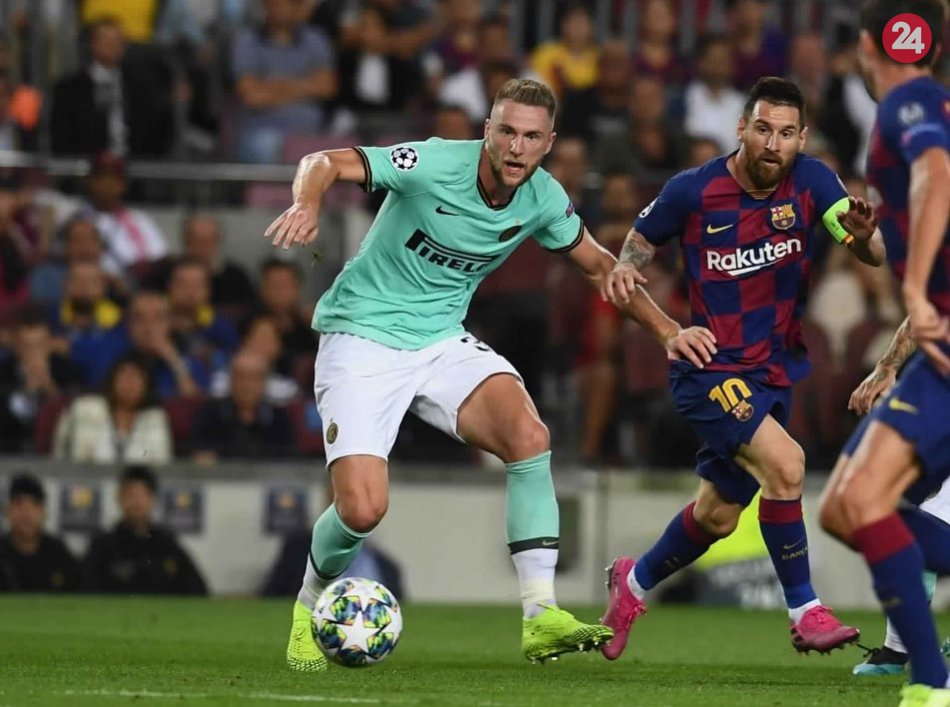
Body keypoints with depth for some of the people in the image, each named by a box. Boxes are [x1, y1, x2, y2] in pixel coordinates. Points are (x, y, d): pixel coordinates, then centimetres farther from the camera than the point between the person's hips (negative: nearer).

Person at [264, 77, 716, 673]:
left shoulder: (543, 199, -4)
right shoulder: (436, 164, -21)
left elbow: (599, 264, 13)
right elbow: (325, 162, -21)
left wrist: (668, 330, 5)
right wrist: (308, 204, -44)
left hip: (442, 340, 5)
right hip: (363, 334, -4)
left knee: (529, 433, -24)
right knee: (364, 509, -17)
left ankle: (540, 616, -22)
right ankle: (312, 604, 17)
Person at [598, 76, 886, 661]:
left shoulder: (810, 181, -9)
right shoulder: (694, 191, -13)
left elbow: (874, 255, -20)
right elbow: (643, 238, 6)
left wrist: (863, 233, -43)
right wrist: (626, 266, -17)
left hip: (776, 370, 5)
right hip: (709, 368, -5)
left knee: (718, 515, 17)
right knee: (784, 463, -27)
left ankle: (635, 581, 44)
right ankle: (806, 612, -16)